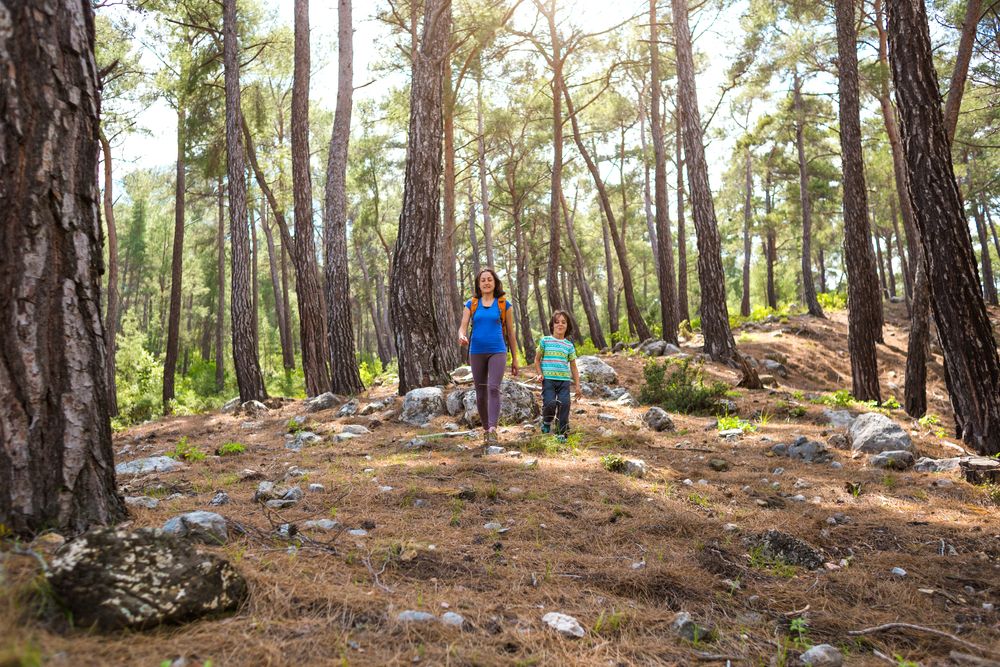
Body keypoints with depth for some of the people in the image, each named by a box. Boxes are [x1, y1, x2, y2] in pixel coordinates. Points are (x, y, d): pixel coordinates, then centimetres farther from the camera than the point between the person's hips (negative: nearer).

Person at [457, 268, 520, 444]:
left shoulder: (504, 304, 4)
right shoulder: (471, 304, 8)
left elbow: (510, 332, 8)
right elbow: (463, 327, 1)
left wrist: (515, 359, 9)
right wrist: (462, 336, -25)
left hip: (497, 352, -2)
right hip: (477, 352, 2)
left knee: (494, 388, -19)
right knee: (481, 392, 7)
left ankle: (493, 429, -25)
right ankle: (486, 428, 21)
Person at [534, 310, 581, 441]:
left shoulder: (569, 345, 11)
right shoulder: (545, 341, 6)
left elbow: (573, 366, 15)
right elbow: (537, 359, 12)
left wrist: (577, 384, 11)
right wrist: (540, 374, -3)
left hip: (564, 380, 2)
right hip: (548, 379, -2)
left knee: (564, 404, -11)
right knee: (550, 403, -18)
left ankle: (561, 432, 3)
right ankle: (546, 421, 16)